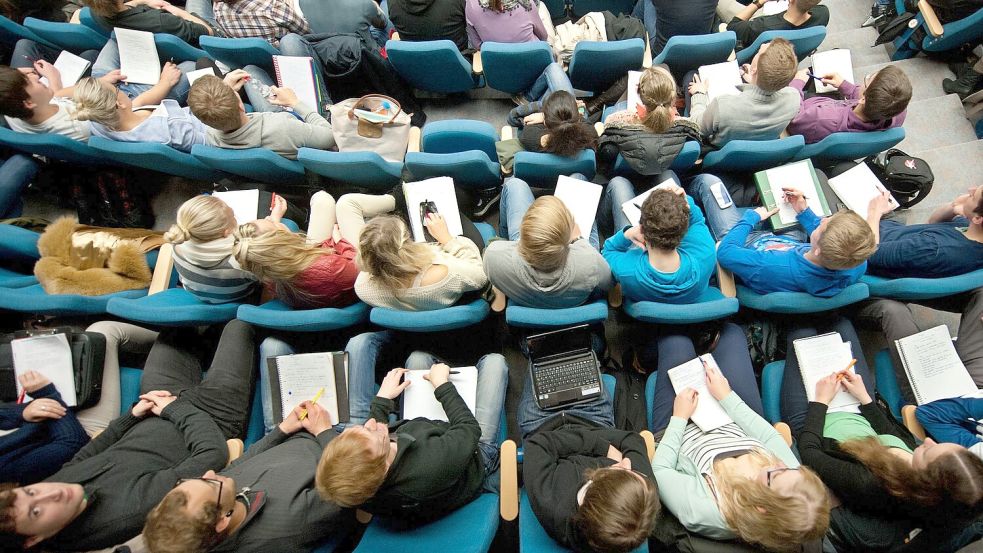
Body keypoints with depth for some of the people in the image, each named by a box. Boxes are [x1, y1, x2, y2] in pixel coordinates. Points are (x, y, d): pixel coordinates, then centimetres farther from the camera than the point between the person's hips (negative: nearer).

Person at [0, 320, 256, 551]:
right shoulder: (136, 505, -41)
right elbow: (213, 453, -33)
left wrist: (133, 414, -7)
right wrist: (174, 407, -22)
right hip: (215, 417, -6)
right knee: (238, 326, 2)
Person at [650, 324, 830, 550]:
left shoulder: (700, 510, -45)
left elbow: (659, 469, -27)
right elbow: (769, 435, -14)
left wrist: (679, 418, -21)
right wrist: (726, 396, -7)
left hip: (679, 428, -3)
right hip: (736, 427, 4)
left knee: (675, 340, 1)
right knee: (731, 332, 6)